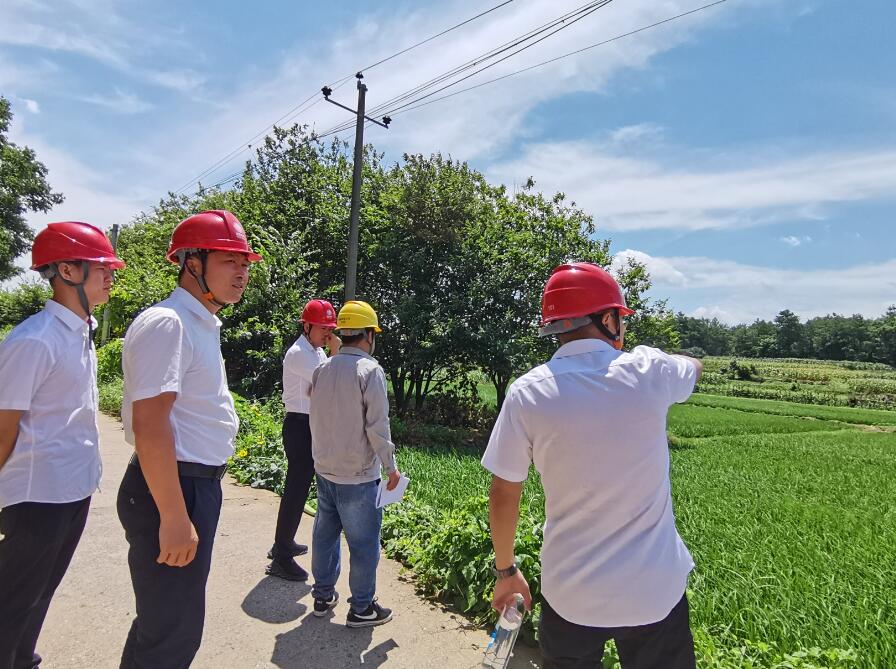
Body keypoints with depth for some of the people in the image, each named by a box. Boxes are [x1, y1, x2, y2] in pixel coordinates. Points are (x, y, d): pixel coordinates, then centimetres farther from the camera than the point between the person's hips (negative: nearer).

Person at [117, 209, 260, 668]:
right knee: (171, 632, 4)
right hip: (172, 491, -10)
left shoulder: (202, 325, 12)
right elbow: (149, 424, -26)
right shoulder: (168, 323, -19)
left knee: (178, 619, 25)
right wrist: (174, 517, -25)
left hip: (198, 486, 10)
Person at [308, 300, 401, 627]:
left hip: (324, 468, 7)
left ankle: (323, 595, 33)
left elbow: (316, 418, 11)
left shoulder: (322, 369, 3)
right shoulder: (369, 370, -17)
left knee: (325, 533, 19)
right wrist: (391, 466, -8)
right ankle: (361, 608, 18)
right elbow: (377, 425, -18)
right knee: (364, 541, 7)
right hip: (357, 475, -7)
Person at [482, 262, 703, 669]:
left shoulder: (527, 392, -12)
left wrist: (505, 571, 8)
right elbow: (695, 367, 15)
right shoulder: (648, 370, -10)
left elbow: (503, 495, -7)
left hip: (571, 594, 0)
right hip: (655, 589, 1)